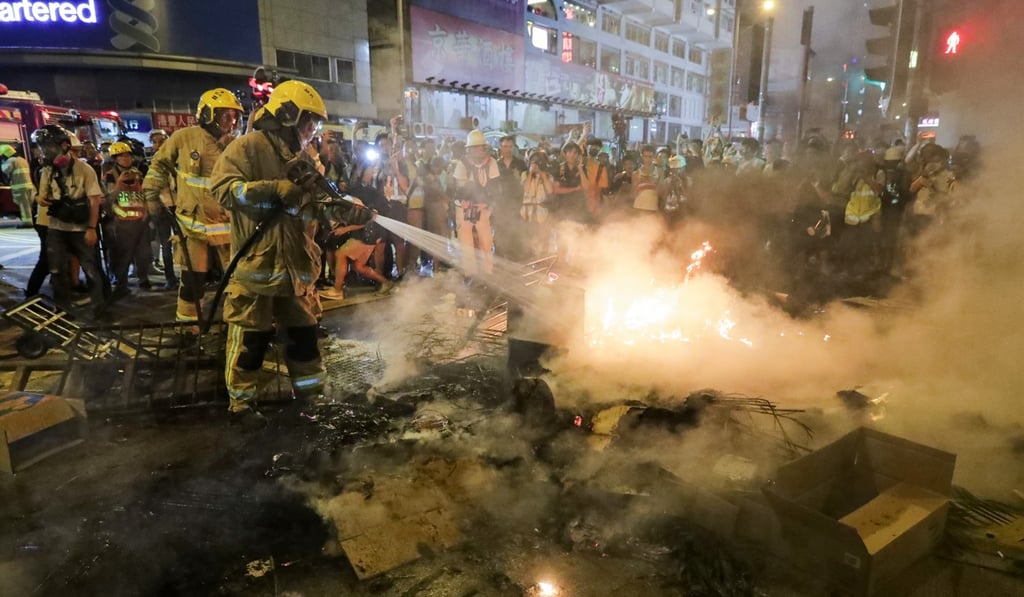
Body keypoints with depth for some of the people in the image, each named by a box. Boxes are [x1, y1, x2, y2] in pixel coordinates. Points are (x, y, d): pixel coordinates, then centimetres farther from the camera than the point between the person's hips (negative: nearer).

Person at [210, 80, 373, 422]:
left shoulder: (303, 158, 15)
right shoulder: (248, 147, -8)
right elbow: (223, 188, -21)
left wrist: (352, 212, -5)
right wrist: (276, 189, -27)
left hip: (297, 265, 7)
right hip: (256, 265, -7)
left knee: (305, 331, 14)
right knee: (251, 339, 3)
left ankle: (310, 393, 29)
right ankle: (241, 402, 20)